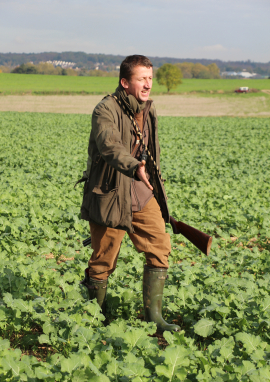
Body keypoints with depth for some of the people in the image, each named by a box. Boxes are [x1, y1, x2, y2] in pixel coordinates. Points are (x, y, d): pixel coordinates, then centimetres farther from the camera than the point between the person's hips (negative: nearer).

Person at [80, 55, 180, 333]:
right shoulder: (106, 110, -14)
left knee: (160, 248, -5)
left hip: (142, 195, 6)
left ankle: (153, 315, 5)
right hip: (110, 196, -6)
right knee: (103, 260, 4)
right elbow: (110, 145, -33)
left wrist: (157, 190, 25)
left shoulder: (149, 110, 9)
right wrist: (134, 167, -50)